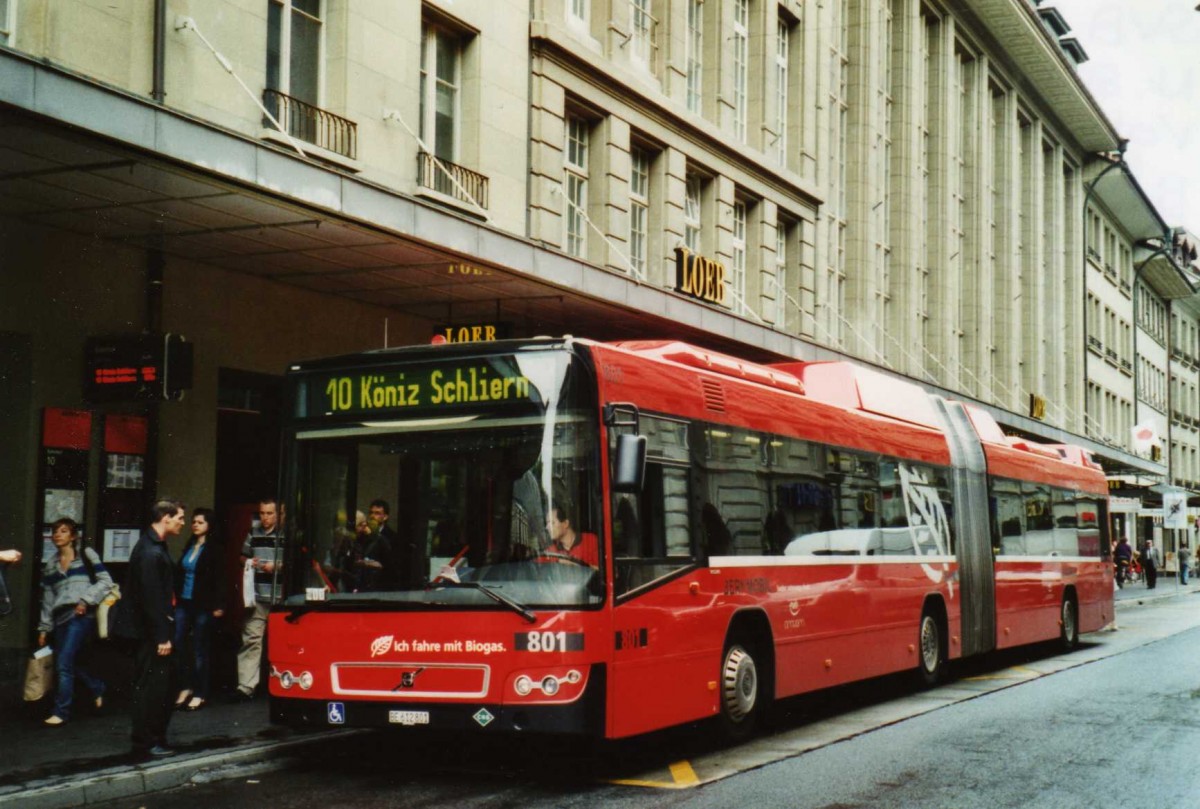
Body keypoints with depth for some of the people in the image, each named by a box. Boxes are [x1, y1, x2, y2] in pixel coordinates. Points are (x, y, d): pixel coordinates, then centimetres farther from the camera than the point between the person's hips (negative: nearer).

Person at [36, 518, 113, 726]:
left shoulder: (86, 555, 5)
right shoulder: (51, 566, 19)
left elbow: (106, 582, -1)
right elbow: (48, 599, 20)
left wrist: (86, 600, -13)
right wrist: (44, 628, 17)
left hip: (81, 615, -6)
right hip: (61, 618, 6)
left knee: (64, 663, -13)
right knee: (73, 662, 4)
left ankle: (61, 711, -7)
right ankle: (98, 689, 30)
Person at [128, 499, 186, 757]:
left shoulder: (155, 547, 14)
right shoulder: (150, 552, -19)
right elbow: (151, 598, -21)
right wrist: (162, 637, -20)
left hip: (155, 632, 10)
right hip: (151, 633, -10)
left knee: (158, 687, 14)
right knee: (150, 687, -3)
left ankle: (155, 740, 21)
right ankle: (146, 743, 4)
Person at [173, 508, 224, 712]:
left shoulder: (214, 549, -7)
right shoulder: (189, 546, 12)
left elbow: (218, 578, -10)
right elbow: (179, 571, 16)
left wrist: (217, 605, -14)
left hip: (203, 605, -6)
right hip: (184, 603, 6)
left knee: (200, 650, 2)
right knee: (175, 644, 0)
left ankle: (199, 694, 12)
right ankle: (186, 687, 16)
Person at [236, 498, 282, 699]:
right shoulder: (253, 534, 13)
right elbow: (243, 556, 23)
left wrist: (277, 566, -11)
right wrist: (249, 562, 2)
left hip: (280, 596, -2)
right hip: (256, 595, 2)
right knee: (251, 638, -5)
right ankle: (246, 685, -7)